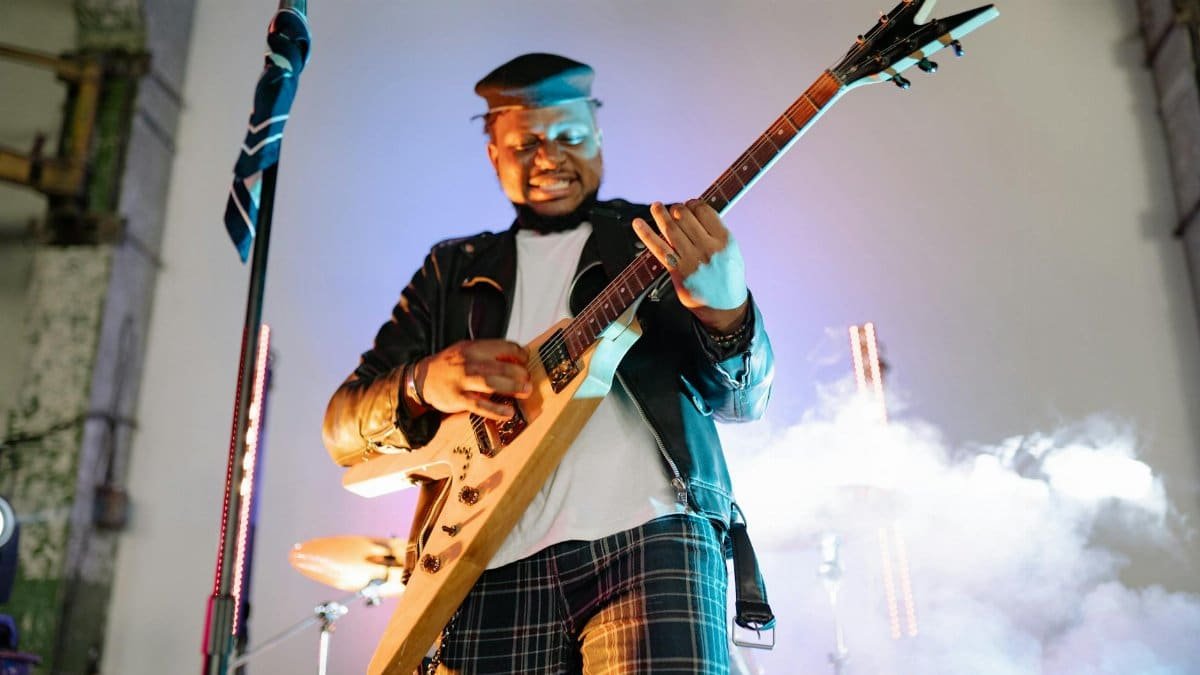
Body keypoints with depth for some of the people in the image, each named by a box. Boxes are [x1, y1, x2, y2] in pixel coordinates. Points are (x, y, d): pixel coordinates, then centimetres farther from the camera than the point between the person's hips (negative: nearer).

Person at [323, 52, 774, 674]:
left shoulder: (662, 241, 12)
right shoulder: (454, 269, 18)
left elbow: (743, 398, 1)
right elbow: (344, 429, 13)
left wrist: (724, 310, -22)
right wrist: (423, 383, -10)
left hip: (647, 535, -2)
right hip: (496, 563, 2)